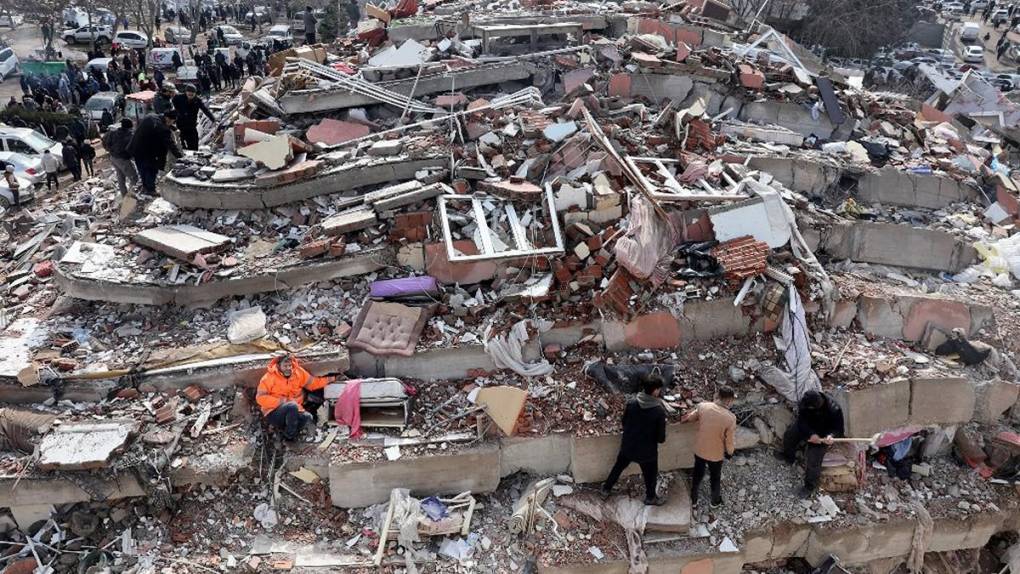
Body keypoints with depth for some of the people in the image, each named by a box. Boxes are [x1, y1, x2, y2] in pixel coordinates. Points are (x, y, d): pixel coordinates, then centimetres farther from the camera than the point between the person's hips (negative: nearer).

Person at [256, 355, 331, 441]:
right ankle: (289, 436, -15)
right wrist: (282, 401, -21)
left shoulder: (299, 373, 2)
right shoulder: (269, 377, -9)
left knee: (307, 417, -27)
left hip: (293, 412, 4)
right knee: (292, 406, -34)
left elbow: (313, 383, 11)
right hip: (274, 414, -4)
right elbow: (260, 398, -13)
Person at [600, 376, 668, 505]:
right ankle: (650, 497, 47)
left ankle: (606, 489, 45)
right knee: (650, 474, 25)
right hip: (647, 451, -3)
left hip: (627, 446, 3)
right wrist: (653, 437, 4)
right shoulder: (659, 411, -26)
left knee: (618, 467, 28)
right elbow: (661, 438, -19)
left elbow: (624, 423, -1)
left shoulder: (631, 403, -16)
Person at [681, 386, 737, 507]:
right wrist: (730, 452, 5)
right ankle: (715, 500, 48)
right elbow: (729, 440, -15)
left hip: (699, 450, 2)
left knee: (697, 475, 26)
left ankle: (693, 499, 44)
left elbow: (691, 418, 1)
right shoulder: (730, 418, -27)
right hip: (716, 454, -2)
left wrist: (684, 419, 24)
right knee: (715, 477, 25)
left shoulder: (703, 406, -19)